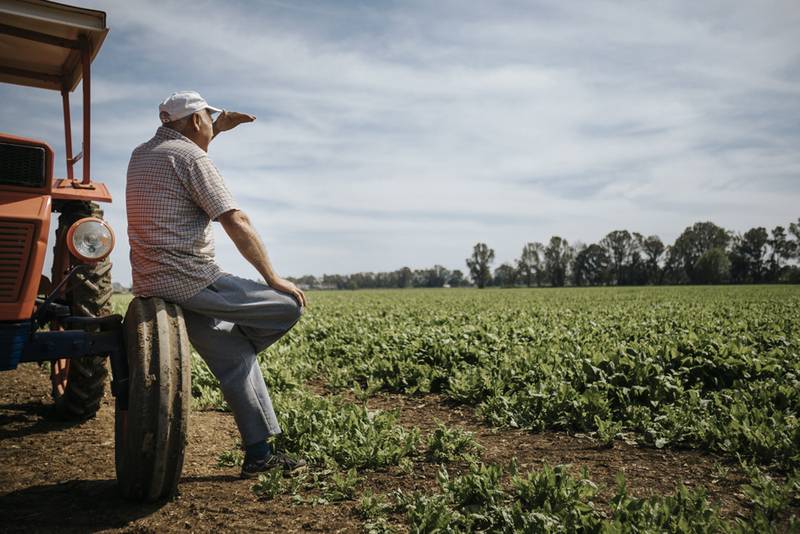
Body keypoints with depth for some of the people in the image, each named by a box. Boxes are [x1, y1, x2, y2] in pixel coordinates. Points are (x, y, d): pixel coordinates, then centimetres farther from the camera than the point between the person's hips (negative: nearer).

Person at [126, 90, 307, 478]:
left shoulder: (141, 155, 16)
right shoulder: (190, 156, -10)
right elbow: (236, 223, -16)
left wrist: (217, 130, 34)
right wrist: (273, 278, -11)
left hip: (151, 286, 10)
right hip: (191, 282, -10)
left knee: (234, 358, 15)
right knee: (289, 305, -3)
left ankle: (259, 454, 19)